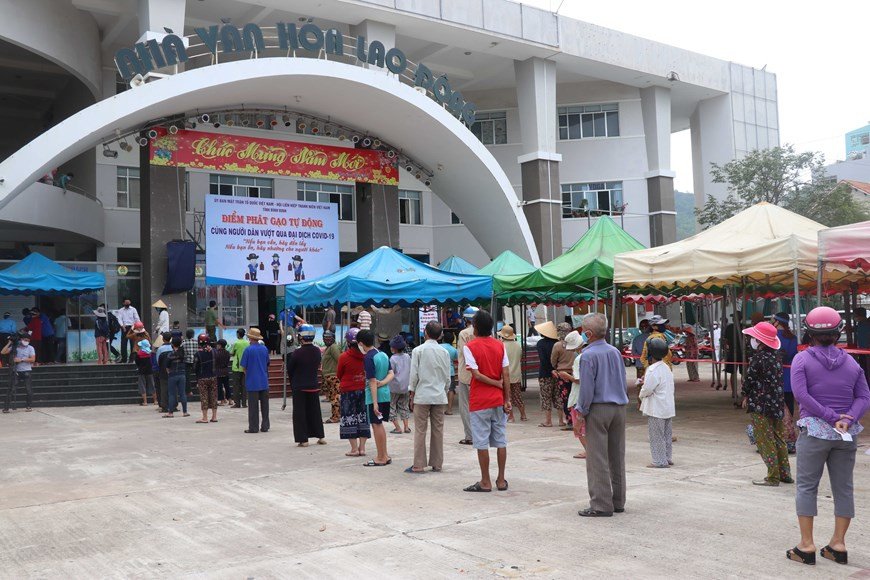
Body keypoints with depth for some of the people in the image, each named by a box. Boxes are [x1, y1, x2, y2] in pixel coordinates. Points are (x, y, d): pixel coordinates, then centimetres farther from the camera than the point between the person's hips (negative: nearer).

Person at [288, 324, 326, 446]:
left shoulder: (298, 353, -17)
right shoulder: (317, 351, -2)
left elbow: (289, 369, -7)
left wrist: (293, 382, 9)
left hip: (299, 387, -5)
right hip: (314, 386, 5)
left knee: (299, 413, 3)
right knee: (315, 411, 16)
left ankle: (303, 439, 3)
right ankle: (320, 436, 20)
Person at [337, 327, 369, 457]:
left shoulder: (344, 357, -14)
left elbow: (338, 375, 0)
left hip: (348, 391, -4)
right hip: (364, 390, 4)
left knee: (349, 419, 5)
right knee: (363, 418, 13)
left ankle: (354, 448, 4)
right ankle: (362, 447, 15)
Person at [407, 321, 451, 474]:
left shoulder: (418, 351, -6)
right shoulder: (445, 352, 4)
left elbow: (414, 375, -6)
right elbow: (447, 377, 8)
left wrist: (412, 396, 4)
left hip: (422, 396, -3)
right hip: (440, 396, 3)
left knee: (420, 431, 1)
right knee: (438, 430, 8)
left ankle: (419, 465, 3)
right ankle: (437, 464, 14)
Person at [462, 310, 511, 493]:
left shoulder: (470, 347, -8)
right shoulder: (500, 345, 3)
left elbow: (476, 374, -16)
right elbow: (506, 375, -1)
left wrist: (497, 383, -5)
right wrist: (507, 399, 1)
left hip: (480, 402, -4)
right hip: (498, 400, 4)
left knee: (482, 443, 2)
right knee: (500, 441, 9)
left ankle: (485, 482, 7)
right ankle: (501, 480, 15)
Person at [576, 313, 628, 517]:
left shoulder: (588, 356, -13)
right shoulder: (616, 352, 8)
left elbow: (587, 388, -14)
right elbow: (623, 382, 15)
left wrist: (581, 411, -3)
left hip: (598, 409, -7)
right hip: (619, 408, 7)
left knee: (597, 458, -2)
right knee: (617, 456, 13)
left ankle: (601, 505, -1)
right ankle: (618, 501, 20)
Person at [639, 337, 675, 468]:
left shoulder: (653, 370, -20)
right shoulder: (667, 368, 10)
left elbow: (647, 389, -21)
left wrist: (641, 394, 0)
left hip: (656, 408, -9)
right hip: (668, 407, 9)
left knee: (656, 435, -2)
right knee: (667, 434, 15)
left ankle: (660, 461, 1)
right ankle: (667, 458, 23)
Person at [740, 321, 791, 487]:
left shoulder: (758, 359, -16)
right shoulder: (775, 358, 8)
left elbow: (749, 380, -12)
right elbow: (778, 381, 14)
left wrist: (746, 397, 6)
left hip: (760, 406, -8)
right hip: (777, 404, 8)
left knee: (765, 441, -1)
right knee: (779, 439, 15)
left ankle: (773, 476, 3)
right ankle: (785, 473, 22)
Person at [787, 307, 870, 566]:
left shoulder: (803, 359, -4)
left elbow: (801, 394, -15)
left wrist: (830, 416, -14)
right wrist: (847, 419, -13)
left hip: (814, 430, -3)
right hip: (846, 434, 3)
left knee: (807, 486, 4)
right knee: (843, 488, 11)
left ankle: (806, 545, 3)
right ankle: (838, 545, 15)